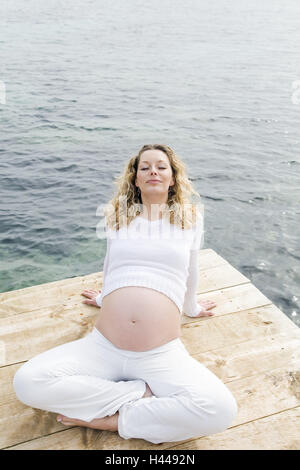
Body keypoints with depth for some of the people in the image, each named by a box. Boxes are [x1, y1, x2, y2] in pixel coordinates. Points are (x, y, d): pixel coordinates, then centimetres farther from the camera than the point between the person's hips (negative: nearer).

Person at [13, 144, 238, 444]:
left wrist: (191, 308, 37)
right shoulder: (117, 214, 12)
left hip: (163, 355, -1)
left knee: (221, 410, -28)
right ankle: (143, 393, -10)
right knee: (26, 382, -22)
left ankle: (113, 418, -10)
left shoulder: (190, 217, 9)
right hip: (102, 347, 1)